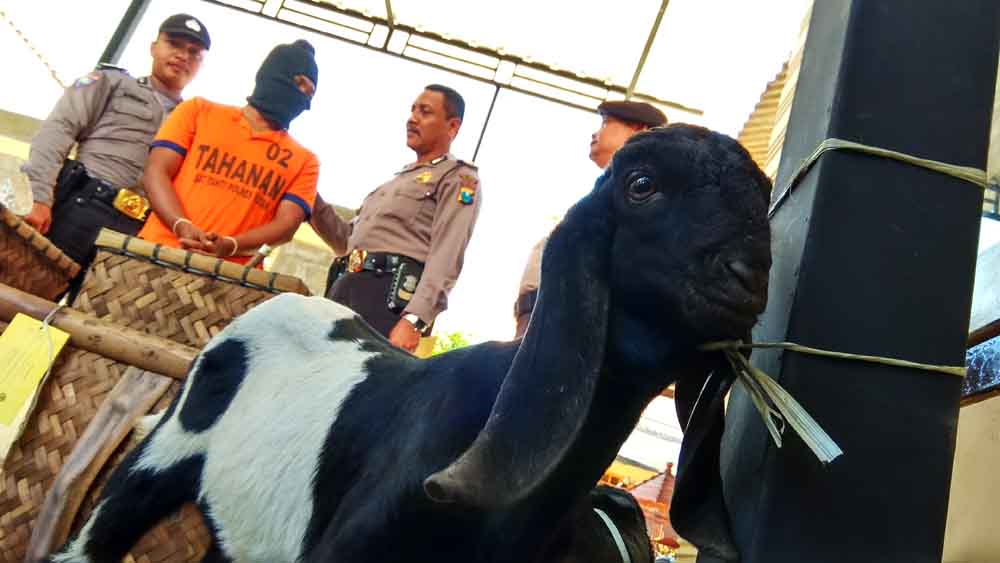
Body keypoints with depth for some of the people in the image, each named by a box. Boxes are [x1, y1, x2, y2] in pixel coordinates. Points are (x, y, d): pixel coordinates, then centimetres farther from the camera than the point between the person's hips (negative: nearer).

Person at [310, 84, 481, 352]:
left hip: (391, 293, -8)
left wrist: (413, 320, -25)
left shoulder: (458, 178, 4)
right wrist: (313, 202, 15)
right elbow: (348, 241, 31)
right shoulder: (399, 178, 31)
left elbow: (445, 258, -12)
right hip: (345, 288, 8)